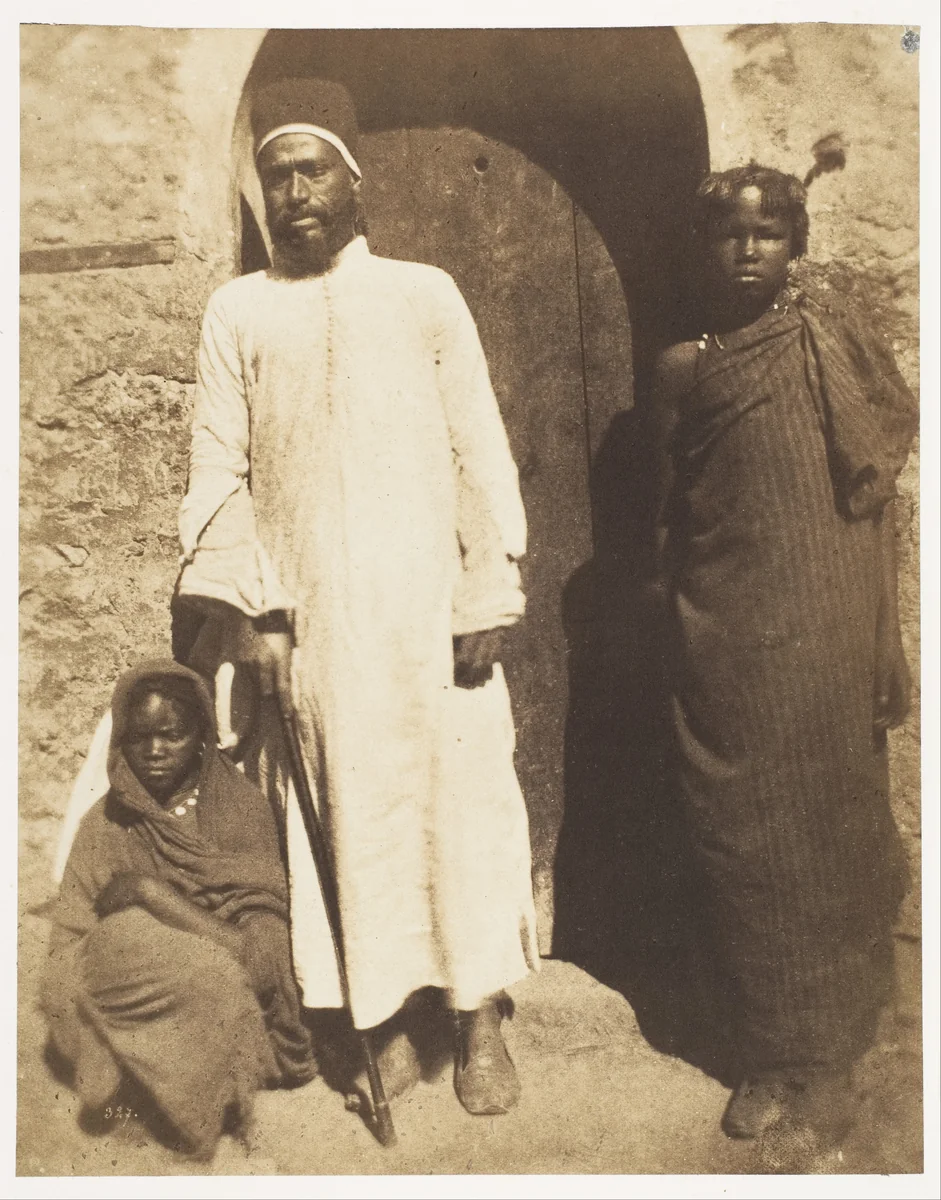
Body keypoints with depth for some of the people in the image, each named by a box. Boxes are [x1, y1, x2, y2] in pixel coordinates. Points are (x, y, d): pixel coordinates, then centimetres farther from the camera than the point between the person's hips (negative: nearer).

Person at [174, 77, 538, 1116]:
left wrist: (487, 599, -4)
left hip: (429, 604, 0)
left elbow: (480, 454, 4)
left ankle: (477, 1020, 19)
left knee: (458, 797, 4)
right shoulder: (237, 311, 10)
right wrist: (244, 617, -4)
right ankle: (378, 1016, 22)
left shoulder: (426, 293, 9)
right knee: (346, 810, 5)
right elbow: (218, 471, 5)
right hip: (309, 619, 1)